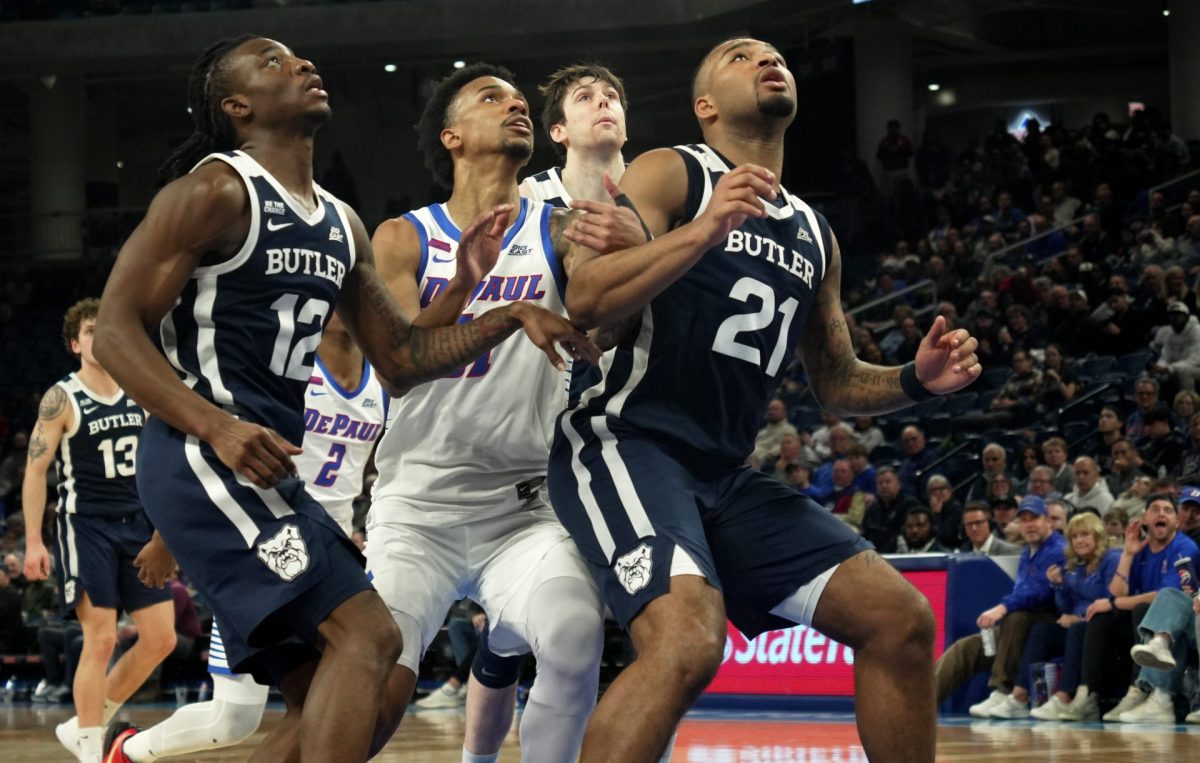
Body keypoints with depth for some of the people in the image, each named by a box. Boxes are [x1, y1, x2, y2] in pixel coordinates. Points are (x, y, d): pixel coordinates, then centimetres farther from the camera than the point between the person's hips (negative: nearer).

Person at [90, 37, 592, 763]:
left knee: (323, 693, 9)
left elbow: (401, 361, 21)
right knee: (366, 634, -18)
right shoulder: (217, 192, -7)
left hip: (268, 465, 9)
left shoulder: (342, 225, 18)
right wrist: (217, 428, -26)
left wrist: (506, 317, 6)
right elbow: (115, 329, -13)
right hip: (203, 457, -9)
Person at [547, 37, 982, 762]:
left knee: (901, 619, -2)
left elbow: (836, 382, 26)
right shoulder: (671, 174, -2)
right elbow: (585, 301, -16)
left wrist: (916, 381, 5)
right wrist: (704, 230, -28)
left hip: (725, 475, 8)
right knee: (687, 641, -33)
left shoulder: (815, 234, 18)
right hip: (623, 444, -8)